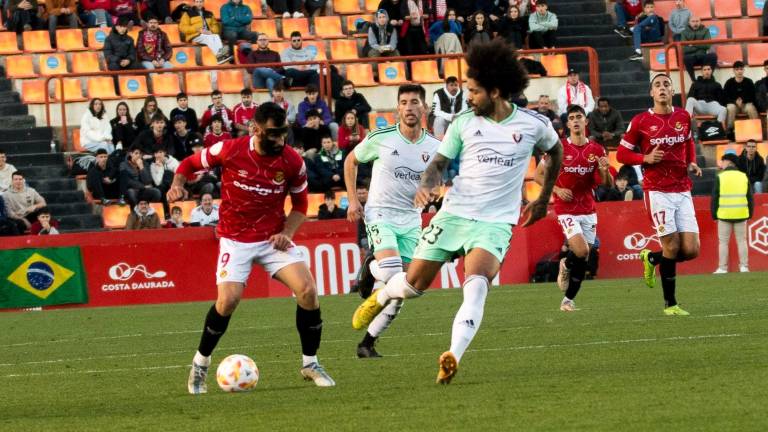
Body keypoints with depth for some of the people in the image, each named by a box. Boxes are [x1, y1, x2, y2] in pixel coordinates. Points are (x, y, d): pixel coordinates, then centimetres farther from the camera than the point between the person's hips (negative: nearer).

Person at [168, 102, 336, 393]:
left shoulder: (292, 162, -8)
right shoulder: (230, 151, -14)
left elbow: (300, 204, 8)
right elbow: (190, 163, 2)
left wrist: (286, 232, -9)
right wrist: (178, 184, -18)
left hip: (273, 237, 2)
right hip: (235, 240, -2)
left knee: (308, 290, -15)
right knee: (228, 299, -20)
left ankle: (310, 364, 5)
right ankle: (200, 364, 4)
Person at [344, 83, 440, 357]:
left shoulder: (434, 147, 0)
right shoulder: (381, 138, -8)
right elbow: (351, 161, 9)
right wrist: (353, 200, 1)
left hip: (411, 219, 4)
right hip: (380, 214, -4)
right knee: (392, 273, -28)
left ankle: (368, 343, 12)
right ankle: (370, 268, 8)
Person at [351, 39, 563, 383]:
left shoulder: (533, 124, -2)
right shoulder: (464, 122, 1)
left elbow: (555, 150, 19)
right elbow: (440, 161, 7)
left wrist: (544, 199, 21)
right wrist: (427, 184, -16)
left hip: (495, 223, -2)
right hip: (454, 213, 2)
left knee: (476, 285, -28)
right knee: (414, 284, 5)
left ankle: (453, 358, -34)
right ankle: (380, 297, 40)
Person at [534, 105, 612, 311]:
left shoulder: (597, 150, 4)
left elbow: (608, 184, 7)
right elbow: (538, 174, 1)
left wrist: (605, 170, -15)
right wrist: (557, 190, -14)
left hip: (588, 211, 4)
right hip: (566, 210, -4)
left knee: (583, 261, 4)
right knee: (581, 251, -21)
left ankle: (568, 300, 17)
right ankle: (566, 265, 12)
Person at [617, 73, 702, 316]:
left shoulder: (683, 117, 9)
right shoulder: (641, 121, -3)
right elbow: (622, 154, 3)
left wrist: (692, 163, 10)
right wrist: (646, 158, -14)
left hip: (683, 191, 4)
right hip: (658, 191, -4)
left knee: (691, 250, -5)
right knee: (672, 246, -10)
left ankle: (651, 259, 26)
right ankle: (670, 304, 5)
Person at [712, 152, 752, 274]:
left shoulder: (720, 177, -2)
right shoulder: (744, 177, 8)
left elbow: (714, 198, -2)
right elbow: (750, 197, 10)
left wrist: (714, 214, 5)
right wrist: (750, 214, 17)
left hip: (724, 215, -3)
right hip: (741, 214, 3)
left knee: (723, 242, 3)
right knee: (742, 241, 9)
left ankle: (722, 268, -1)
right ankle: (744, 266, 5)